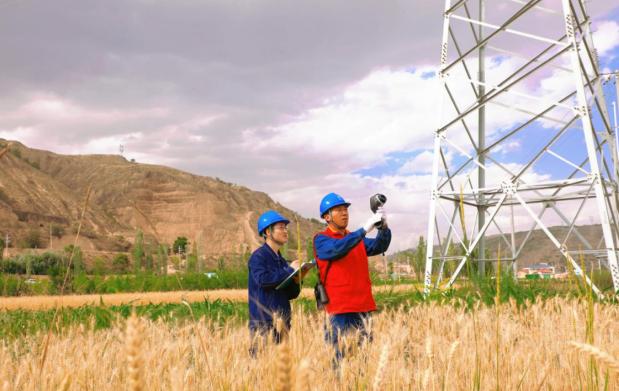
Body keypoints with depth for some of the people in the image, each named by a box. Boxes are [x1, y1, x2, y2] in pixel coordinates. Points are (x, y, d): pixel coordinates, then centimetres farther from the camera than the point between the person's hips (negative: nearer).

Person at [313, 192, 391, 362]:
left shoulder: (357, 239, 18)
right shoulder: (321, 240, 0)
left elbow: (379, 246, 3)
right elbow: (337, 249, -20)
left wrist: (383, 227, -16)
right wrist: (364, 229, -25)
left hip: (363, 308, 6)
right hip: (339, 310, -6)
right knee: (339, 359, -5)